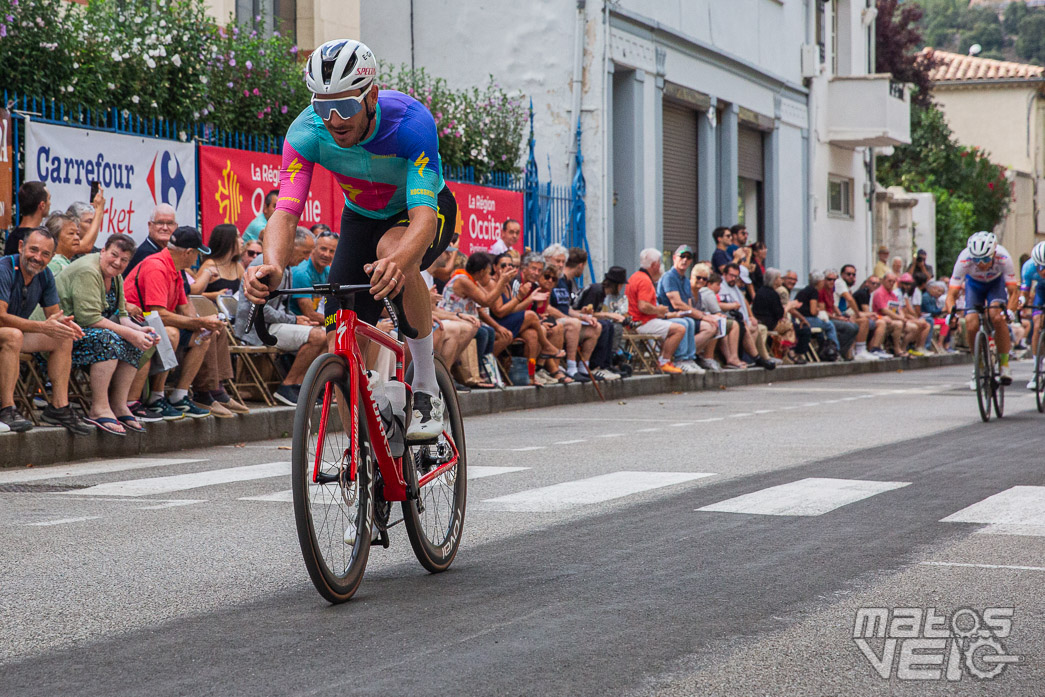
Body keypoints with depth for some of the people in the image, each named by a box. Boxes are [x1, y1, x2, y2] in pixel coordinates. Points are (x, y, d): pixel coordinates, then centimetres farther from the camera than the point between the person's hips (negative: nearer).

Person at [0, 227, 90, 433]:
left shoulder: (45, 275, 0)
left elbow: (53, 313, 7)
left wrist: (62, 322, -20)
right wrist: (43, 327, -37)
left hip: (17, 333, 8)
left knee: (63, 338, -4)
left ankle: (59, 407, -5)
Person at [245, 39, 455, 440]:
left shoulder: (411, 122, -37)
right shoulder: (306, 133, -28)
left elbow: (423, 215, -46)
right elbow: (285, 212, -36)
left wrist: (397, 262, -68)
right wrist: (272, 265, -58)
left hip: (429, 210, -3)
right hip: (363, 218, 4)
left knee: (393, 250, -39)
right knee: (341, 347, -12)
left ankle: (427, 390, -23)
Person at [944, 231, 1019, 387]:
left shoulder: (1003, 258, -37)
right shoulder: (964, 260, -37)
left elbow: (1013, 292, -32)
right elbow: (952, 293, -33)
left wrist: (1009, 312, -50)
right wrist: (951, 311, -52)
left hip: (996, 282, -1)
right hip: (974, 283, 1)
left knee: (997, 317, -29)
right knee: (971, 326, -18)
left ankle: (1004, 363, -12)